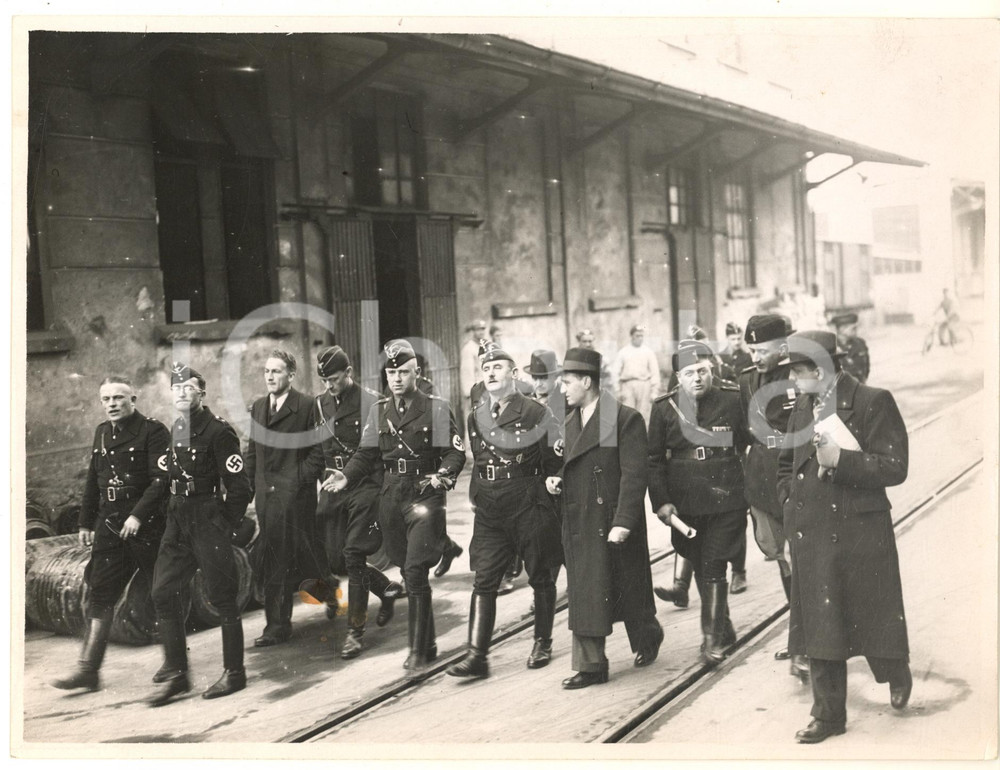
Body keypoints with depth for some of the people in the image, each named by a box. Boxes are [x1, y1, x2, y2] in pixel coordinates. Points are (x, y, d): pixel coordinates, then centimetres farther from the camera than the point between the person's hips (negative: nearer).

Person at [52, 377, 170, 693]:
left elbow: (162, 479, -16)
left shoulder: (153, 431, -8)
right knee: (100, 594, 2)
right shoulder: (102, 433, 14)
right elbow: (93, 481, 20)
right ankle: (88, 669, 3)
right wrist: (86, 522, 18)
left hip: (147, 525, -6)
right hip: (110, 525, 6)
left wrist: (138, 515, -23)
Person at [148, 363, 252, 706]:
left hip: (209, 521, -8)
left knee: (221, 597, 0)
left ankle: (234, 673, 13)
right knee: (163, 593, 5)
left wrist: (225, 526, -10)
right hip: (178, 523, 8)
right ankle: (176, 673, 15)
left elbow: (239, 488, -13)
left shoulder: (218, 431, -13)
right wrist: (174, 513, 11)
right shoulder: (175, 430, 11)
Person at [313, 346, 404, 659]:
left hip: (365, 487, -6)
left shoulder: (371, 401, -8)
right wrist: (325, 477, 9)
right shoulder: (320, 404, 8)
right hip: (334, 489, 6)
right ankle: (387, 588, 32)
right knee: (336, 557, 7)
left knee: (354, 556, -9)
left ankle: (356, 631, 2)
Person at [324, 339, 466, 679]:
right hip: (391, 497, 5)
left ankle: (418, 653, -8)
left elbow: (455, 452, -2)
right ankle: (427, 643, 28)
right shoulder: (378, 411, 11)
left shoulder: (436, 408, -2)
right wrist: (346, 476, -5)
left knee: (415, 571, -15)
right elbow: (367, 454, 12)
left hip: (425, 495, -5)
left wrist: (442, 476, -20)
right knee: (410, 573, 13)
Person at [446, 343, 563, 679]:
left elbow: (555, 462, -2)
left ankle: (543, 643, 26)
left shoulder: (535, 413, -6)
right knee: (484, 579, -2)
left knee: (540, 576, 9)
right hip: (490, 509, 4)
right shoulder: (476, 417, 9)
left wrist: (548, 488, -6)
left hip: (529, 505, -4)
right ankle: (476, 655, -2)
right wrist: (479, 495, 14)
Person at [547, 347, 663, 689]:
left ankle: (648, 637, 38)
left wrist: (623, 522, -21)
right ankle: (590, 666, 12)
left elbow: (634, 475, -15)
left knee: (629, 590, 11)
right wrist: (554, 479, -1)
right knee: (584, 594, 5)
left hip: (613, 523, -6)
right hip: (578, 525, 6)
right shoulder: (567, 421, 11)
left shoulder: (626, 419, -11)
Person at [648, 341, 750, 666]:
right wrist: (660, 501, -5)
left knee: (713, 566, -7)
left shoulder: (733, 400, -4)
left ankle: (713, 638, 4)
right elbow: (655, 459, 3)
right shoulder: (664, 407, -1)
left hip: (725, 501, -3)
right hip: (684, 504, 3)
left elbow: (751, 444, 7)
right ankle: (723, 629, 32)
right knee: (701, 567, 14)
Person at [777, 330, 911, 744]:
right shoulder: (803, 406, 8)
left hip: (861, 534, -5)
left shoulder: (873, 402, -10)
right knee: (819, 626, 7)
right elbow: (786, 463, 21)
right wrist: (791, 504, 8)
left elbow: (895, 467, -15)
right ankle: (829, 715, 19)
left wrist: (840, 459, -24)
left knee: (874, 615, 10)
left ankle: (897, 674, 43)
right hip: (812, 536, 5)